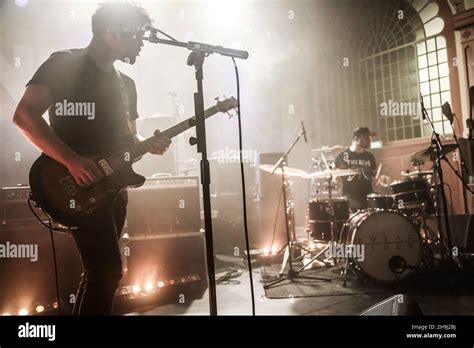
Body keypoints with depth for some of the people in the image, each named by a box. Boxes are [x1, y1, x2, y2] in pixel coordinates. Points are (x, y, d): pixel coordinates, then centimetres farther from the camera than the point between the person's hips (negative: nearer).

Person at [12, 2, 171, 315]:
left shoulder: (126, 84, 16)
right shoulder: (64, 64, -6)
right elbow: (24, 115, -14)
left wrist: (149, 144, -1)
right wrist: (72, 160, -22)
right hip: (78, 187, -7)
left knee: (99, 269, 14)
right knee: (107, 269, -14)